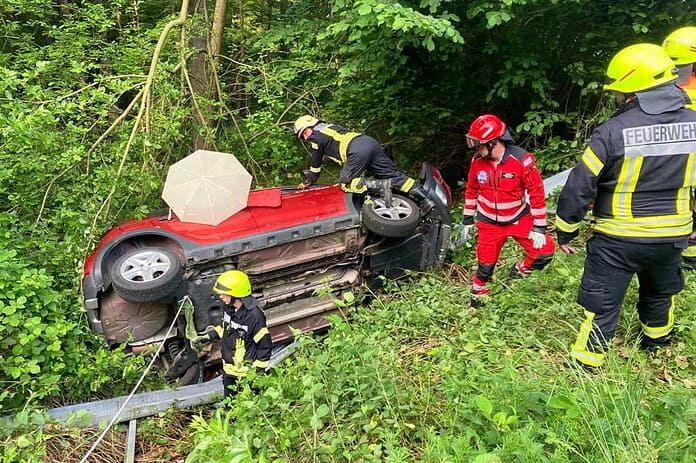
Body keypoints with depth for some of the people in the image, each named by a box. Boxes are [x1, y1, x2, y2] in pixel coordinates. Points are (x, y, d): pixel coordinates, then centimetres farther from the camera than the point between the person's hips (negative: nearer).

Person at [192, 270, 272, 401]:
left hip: (247, 372, -7)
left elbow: (265, 345, -20)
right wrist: (206, 337, 5)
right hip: (229, 369, 8)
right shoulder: (228, 308, -5)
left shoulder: (254, 315, -29)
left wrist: (258, 371, -16)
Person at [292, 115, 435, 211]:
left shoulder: (316, 136, 12)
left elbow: (315, 163, 17)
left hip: (358, 151, -8)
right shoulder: (330, 126, 36)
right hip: (370, 142, 8)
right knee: (393, 174, 5)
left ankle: (380, 185, -19)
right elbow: (340, 152, 43)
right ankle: (425, 200, -5)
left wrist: (308, 182, 30)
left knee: (346, 183, -2)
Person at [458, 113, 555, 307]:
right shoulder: (478, 161, -10)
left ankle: (521, 270, 15)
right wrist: (467, 219, 9)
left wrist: (539, 227, -14)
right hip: (489, 222, 2)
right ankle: (479, 290, 35)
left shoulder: (521, 160, -22)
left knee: (544, 250, -13)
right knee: (486, 262, 6)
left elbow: (537, 193, -15)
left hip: (519, 219, -1)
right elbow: (471, 190, 4)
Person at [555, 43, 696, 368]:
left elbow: (580, 186, -17)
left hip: (618, 240, -5)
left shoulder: (613, 131, -20)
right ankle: (655, 341, 54)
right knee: (660, 293, 30)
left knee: (602, 304, 7)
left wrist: (565, 231, -5)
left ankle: (585, 365, 15)